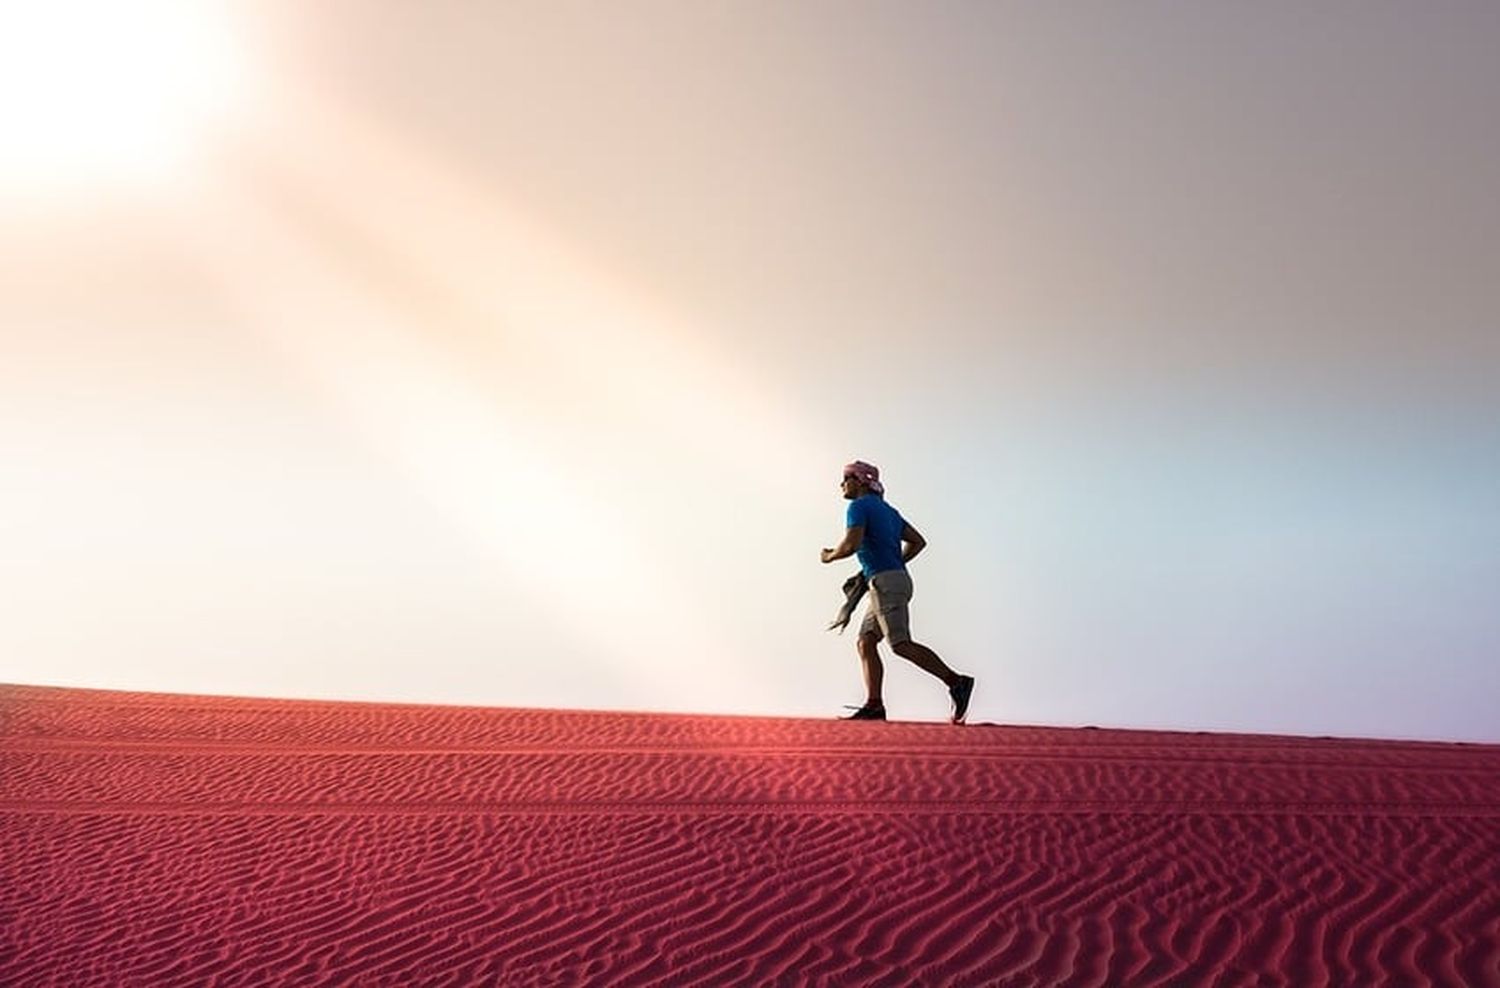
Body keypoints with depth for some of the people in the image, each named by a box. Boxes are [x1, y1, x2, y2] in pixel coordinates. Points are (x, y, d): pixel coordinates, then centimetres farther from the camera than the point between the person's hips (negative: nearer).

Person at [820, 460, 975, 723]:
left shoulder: (859, 506, -5)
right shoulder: (887, 510, 22)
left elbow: (851, 545, -20)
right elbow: (918, 542, 23)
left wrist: (830, 556, -1)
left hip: (886, 582, -10)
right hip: (896, 580, 10)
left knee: (901, 645, -14)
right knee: (865, 642, 7)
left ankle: (956, 682, -17)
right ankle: (873, 705, 1)